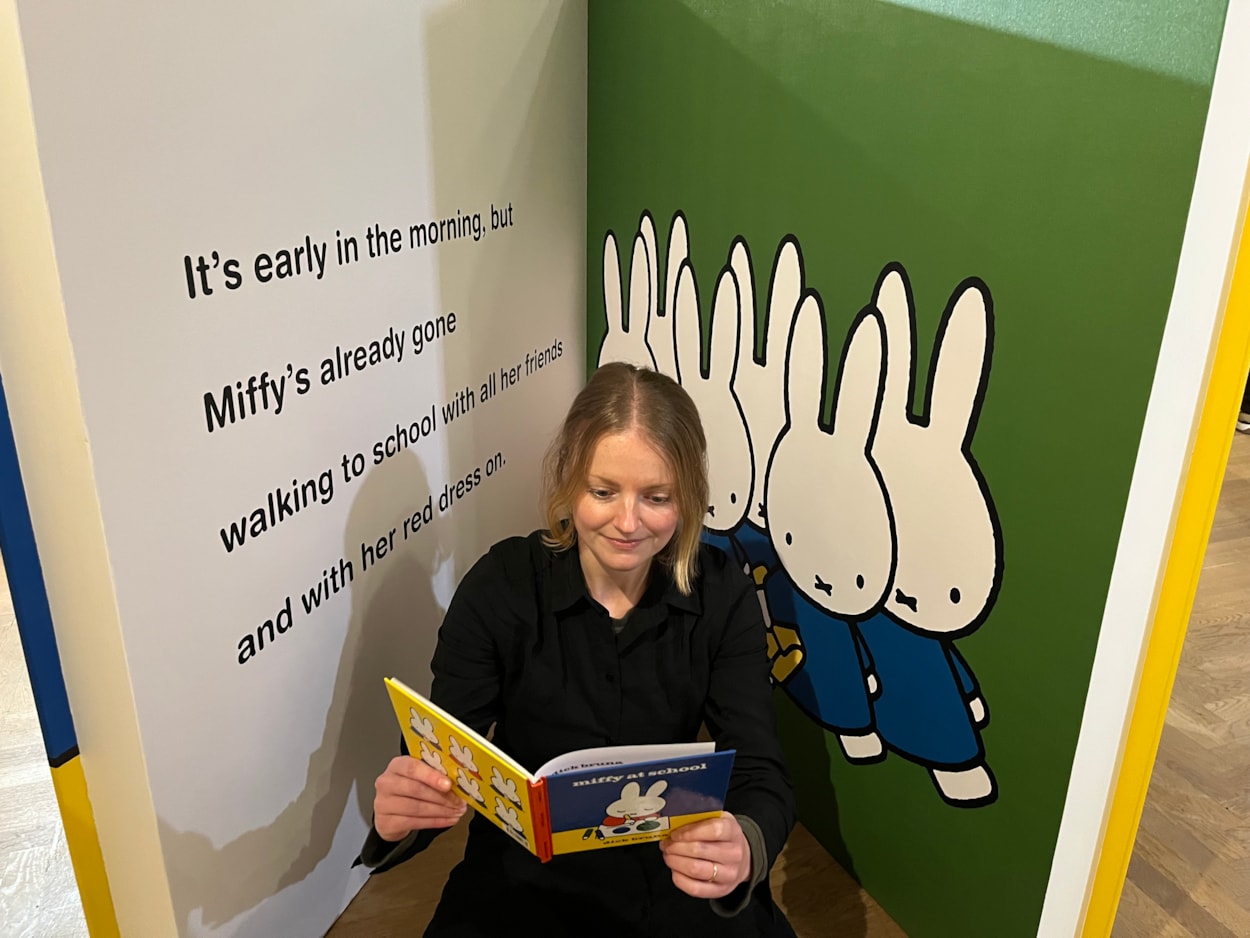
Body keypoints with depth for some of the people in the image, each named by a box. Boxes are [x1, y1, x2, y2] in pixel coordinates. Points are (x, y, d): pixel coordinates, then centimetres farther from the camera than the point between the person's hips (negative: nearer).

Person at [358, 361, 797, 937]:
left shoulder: (722, 595, -10)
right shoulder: (500, 586, -14)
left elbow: (761, 774, -14)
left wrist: (745, 848, -37)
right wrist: (401, 814, -37)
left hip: (675, 865, 1)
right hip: (525, 868, 0)